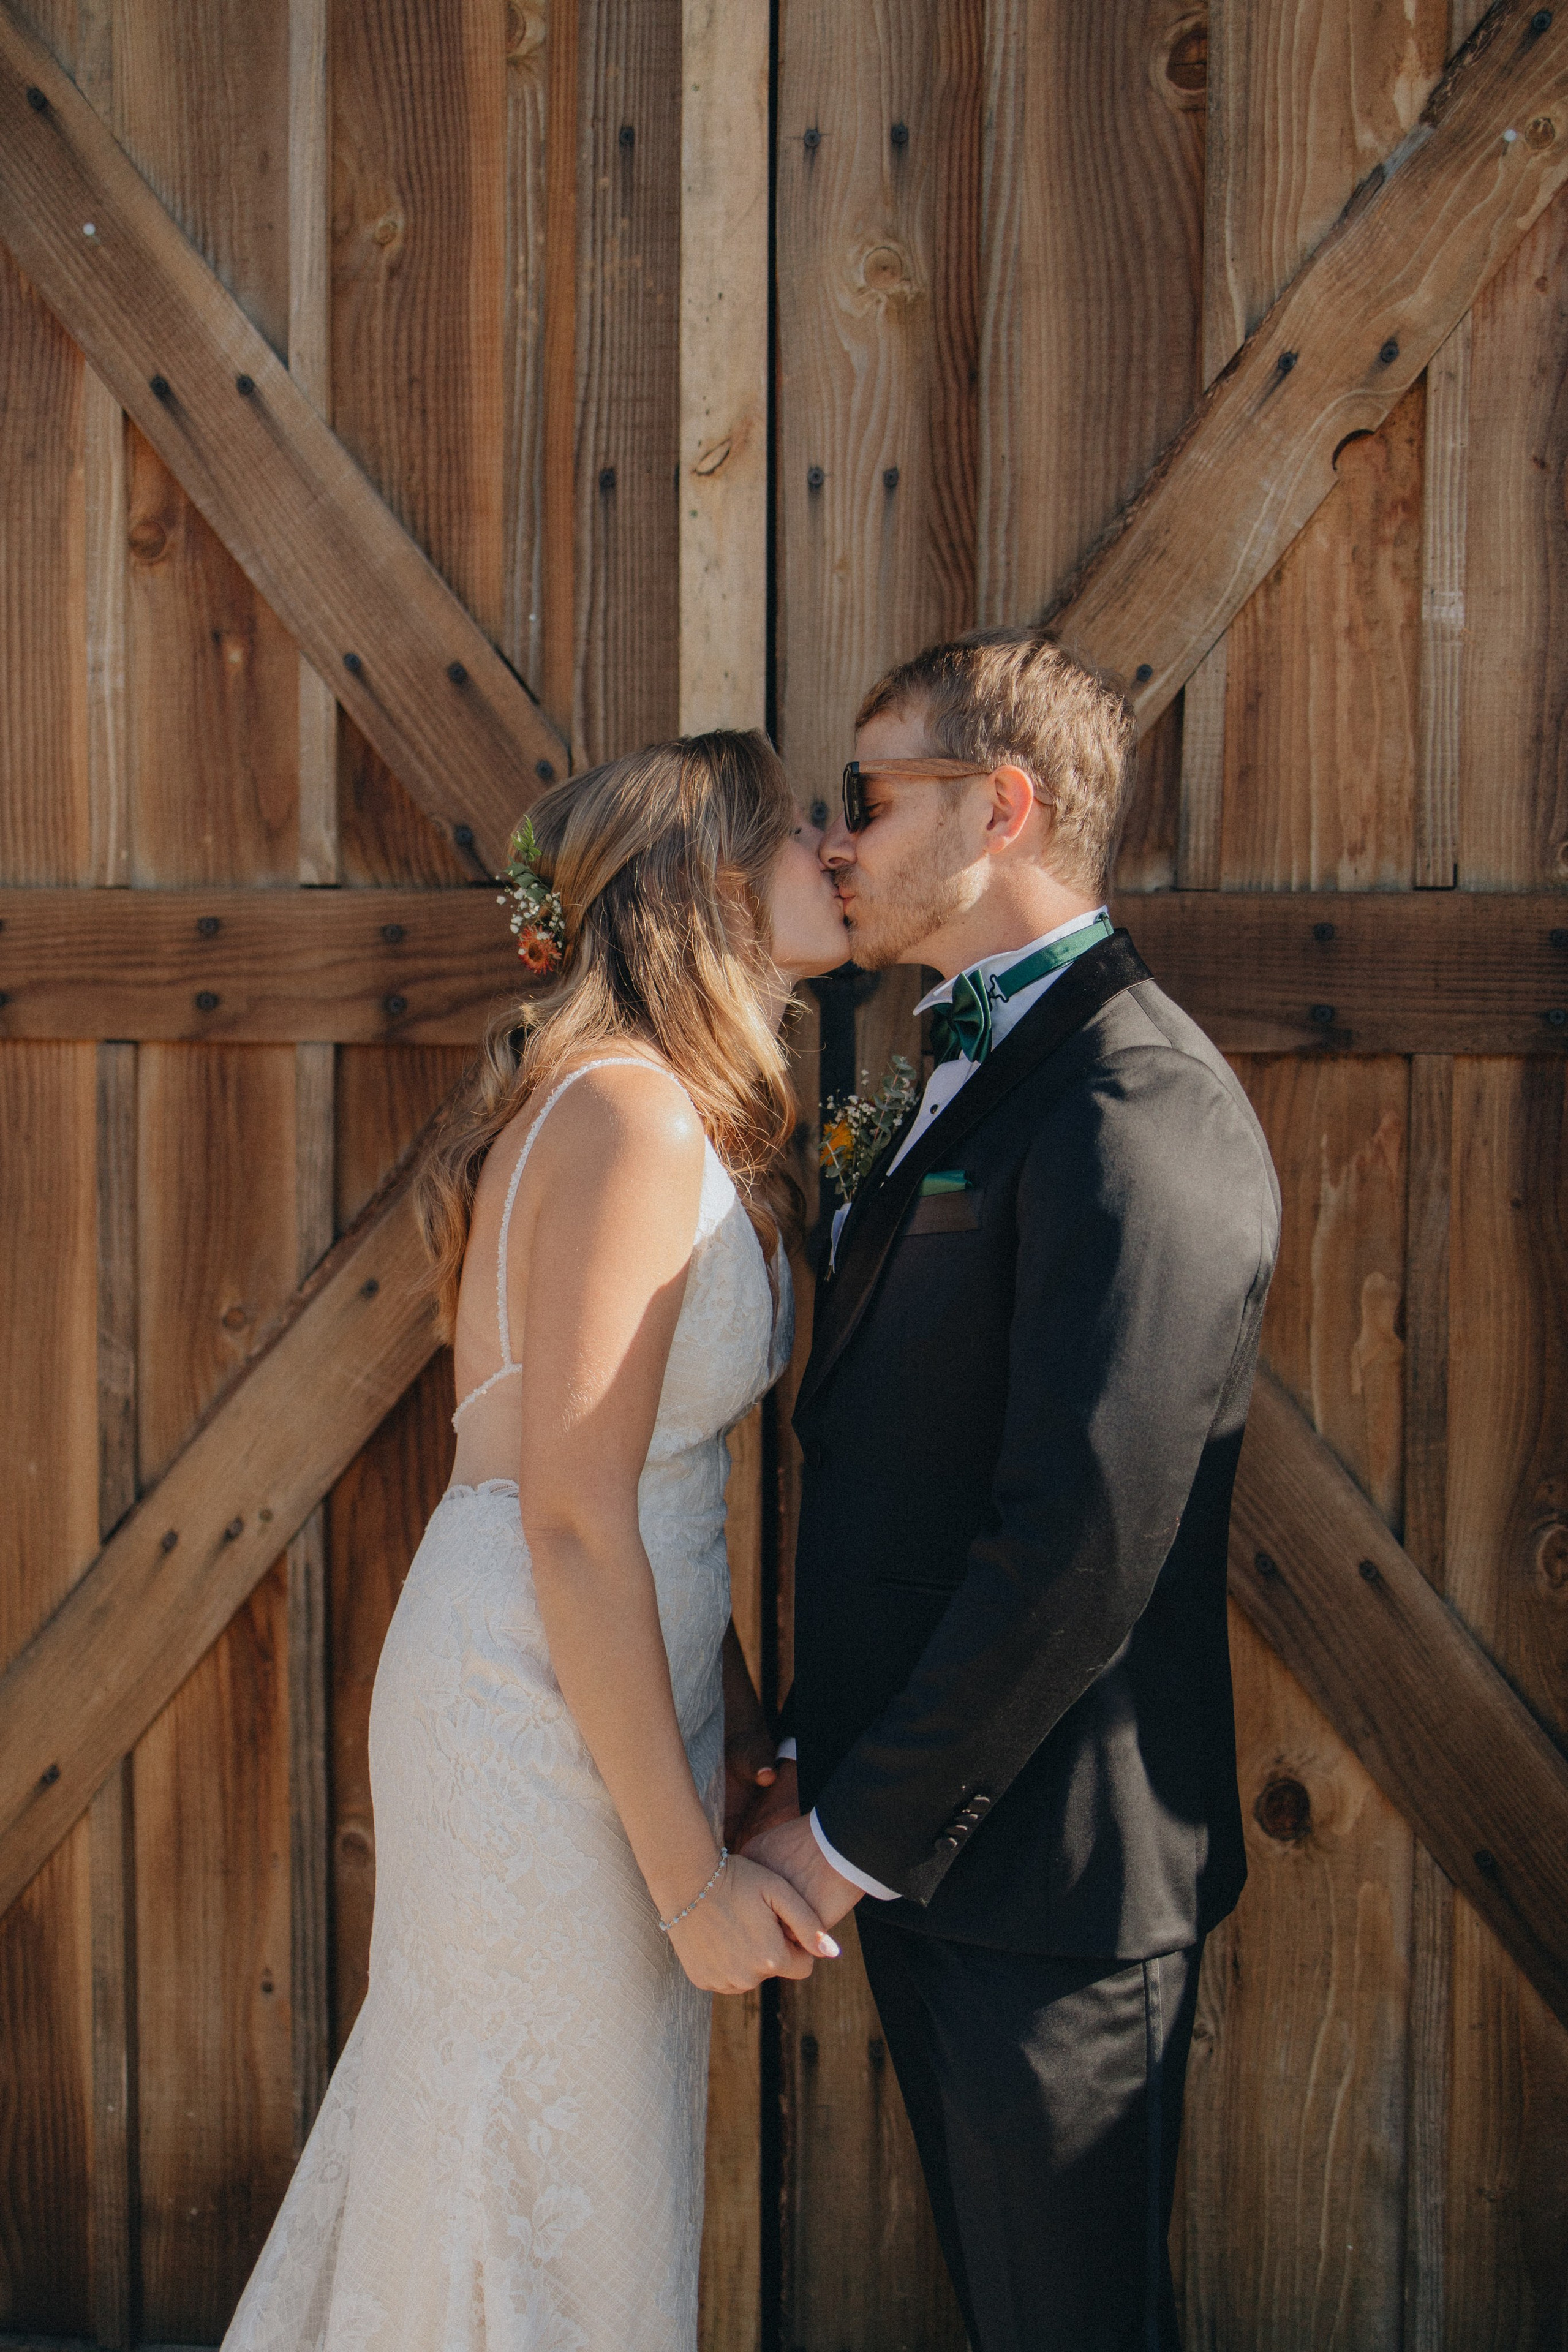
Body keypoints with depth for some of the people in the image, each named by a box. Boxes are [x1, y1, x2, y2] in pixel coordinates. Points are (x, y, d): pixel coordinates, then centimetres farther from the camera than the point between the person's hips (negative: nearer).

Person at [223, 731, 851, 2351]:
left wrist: (738, 1726, 17)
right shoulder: (632, 1113, -21)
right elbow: (575, 1521, -23)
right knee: (555, 2208, 7)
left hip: (607, 1680, 9)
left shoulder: (684, 1119, 10)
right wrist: (692, 1873, -20)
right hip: (544, 1711, -9)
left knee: (497, 2162, 22)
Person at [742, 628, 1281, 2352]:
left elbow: (1082, 1546, -26)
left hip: (1046, 1880, -9)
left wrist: (851, 1838, -18)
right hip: (932, 1840, 9)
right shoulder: (976, 1079, 13)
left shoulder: (1136, 1112, -20)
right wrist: (824, 1758, 8)